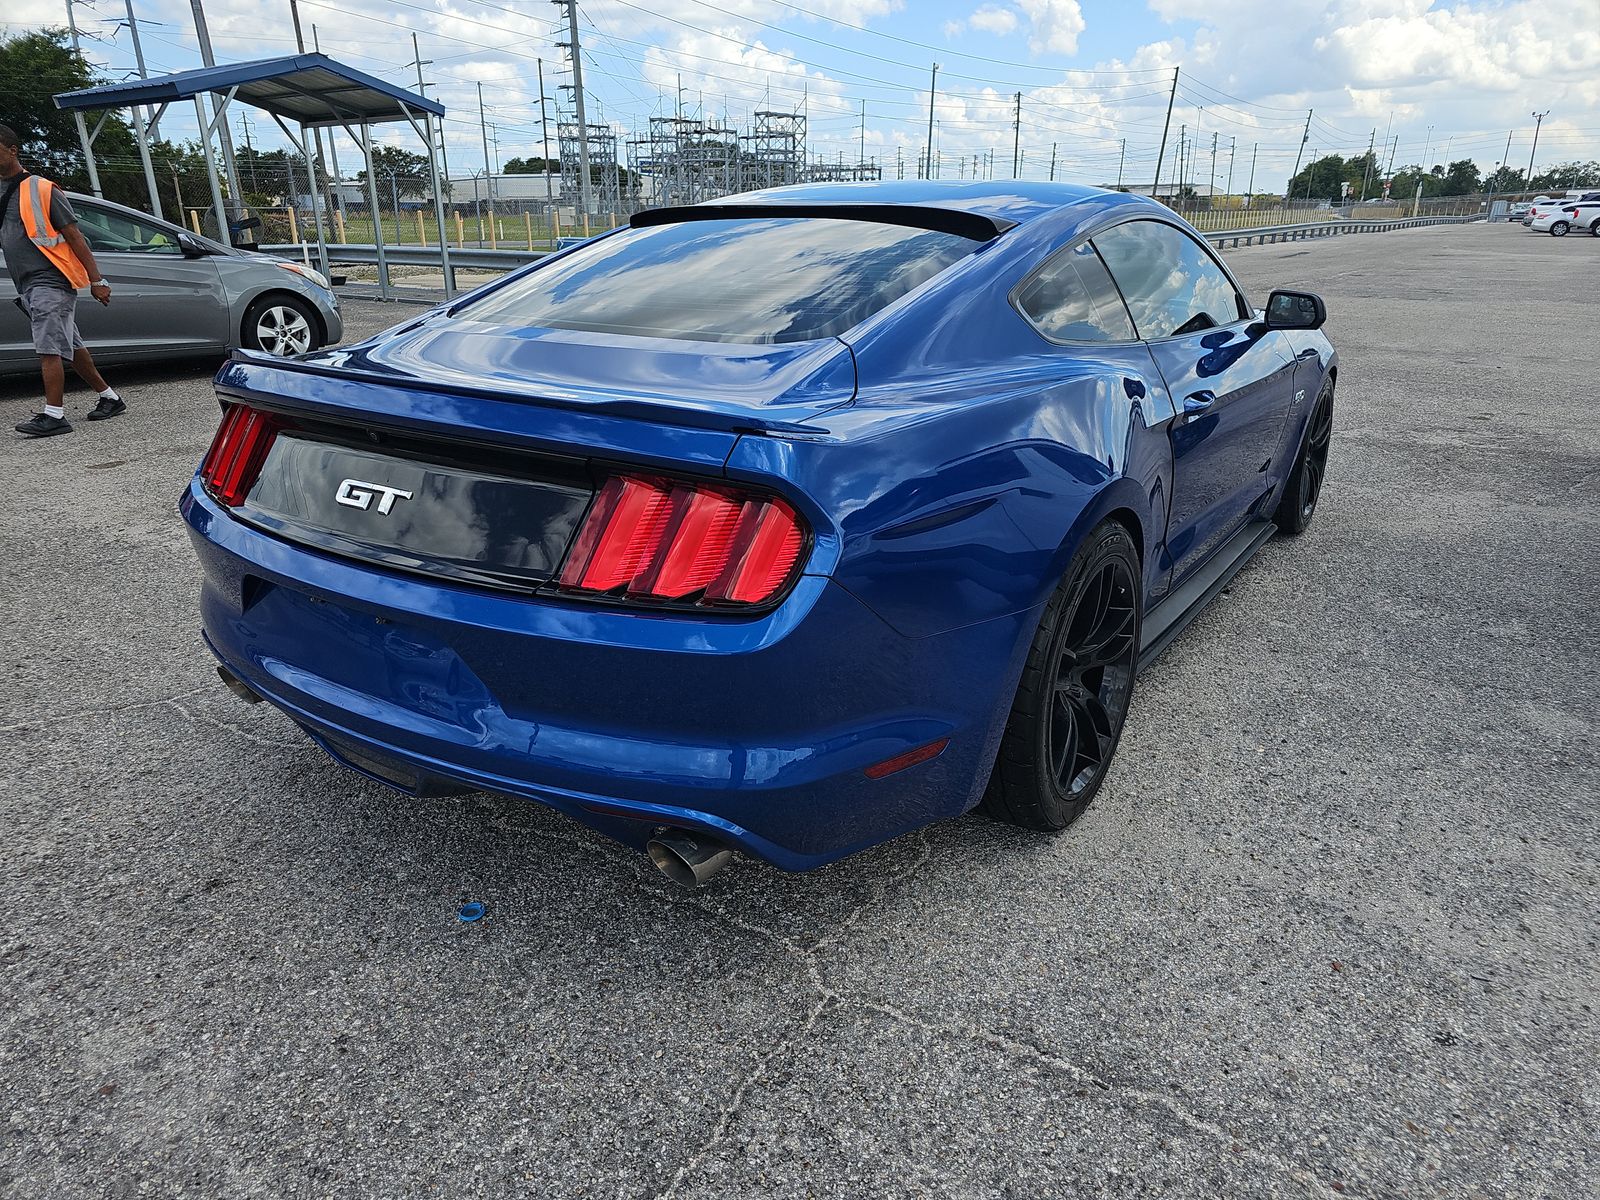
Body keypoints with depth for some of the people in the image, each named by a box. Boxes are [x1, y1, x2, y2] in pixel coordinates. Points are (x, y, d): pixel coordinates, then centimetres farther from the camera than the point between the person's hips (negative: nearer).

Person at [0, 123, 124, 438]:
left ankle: (54, 415, -14)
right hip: (27, 286, 8)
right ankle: (110, 397, 21)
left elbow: (74, 237, -7)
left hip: (51, 281, -8)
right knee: (70, 346, 12)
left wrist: (96, 280, -12)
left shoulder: (41, 190, -5)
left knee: (48, 348, -13)